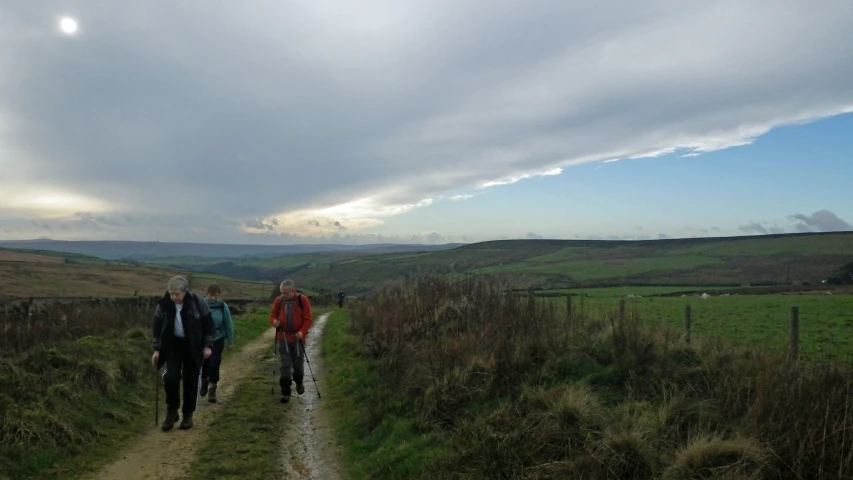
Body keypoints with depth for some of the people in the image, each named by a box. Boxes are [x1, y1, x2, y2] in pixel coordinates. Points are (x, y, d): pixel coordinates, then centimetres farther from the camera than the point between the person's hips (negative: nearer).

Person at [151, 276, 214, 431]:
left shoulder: (197, 303, -15)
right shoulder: (163, 305, -9)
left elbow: (208, 324, -6)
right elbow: (158, 327, 3)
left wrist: (208, 345, -8)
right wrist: (157, 349, 2)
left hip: (193, 346, -1)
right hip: (173, 345, 1)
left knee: (191, 380, 2)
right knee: (171, 376, -13)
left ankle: (188, 415, 18)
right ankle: (171, 411, 7)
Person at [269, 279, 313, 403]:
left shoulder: (302, 300, -9)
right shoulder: (279, 300, -2)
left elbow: (308, 318, -8)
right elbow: (273, 315, 8)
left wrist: (302, 332, -22)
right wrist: (274, 321, -16)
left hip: (297, 337, -1)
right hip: (283, 337, 1)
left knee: (298, 363, 12)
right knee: (285, 365, 0)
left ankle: (299, 383, 39)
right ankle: (285, 392, 6)